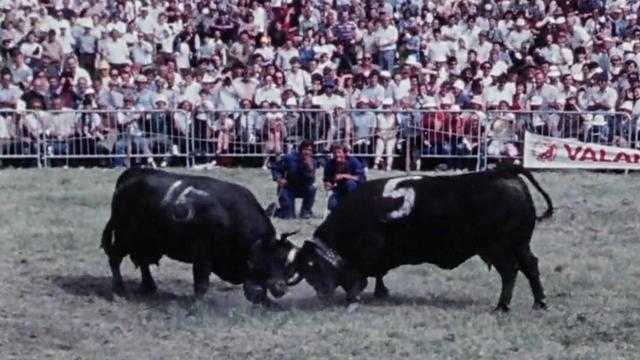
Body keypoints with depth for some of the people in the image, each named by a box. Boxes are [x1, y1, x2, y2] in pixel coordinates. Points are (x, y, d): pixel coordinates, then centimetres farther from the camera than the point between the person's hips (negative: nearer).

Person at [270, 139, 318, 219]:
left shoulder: (312, 162, -11)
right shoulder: (289, 158, -17)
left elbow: (310, 182, -21)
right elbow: (275, 169, -4)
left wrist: (310, 168, -36)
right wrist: (279, 179, -22)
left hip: (302, 188, 3)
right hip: (287, 189, -3)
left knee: (311, 189, -32)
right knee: (288, 216, -15)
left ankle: (305, 211, -7)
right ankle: (275, 210, 21)